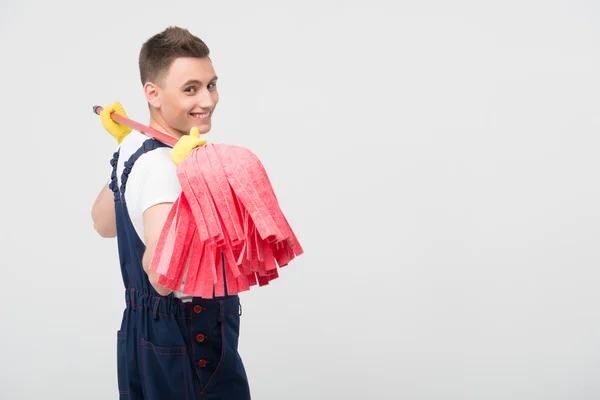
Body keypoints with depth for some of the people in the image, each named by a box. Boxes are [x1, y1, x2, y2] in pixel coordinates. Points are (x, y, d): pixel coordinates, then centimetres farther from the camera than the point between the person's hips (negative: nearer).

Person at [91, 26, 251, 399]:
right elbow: (161, 276, -38)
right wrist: (184, 178, -40)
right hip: (186, 343, -9)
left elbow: (104, 225, 22)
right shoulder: (162, 165, -25)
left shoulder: (132, 148, 4)